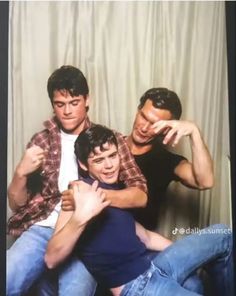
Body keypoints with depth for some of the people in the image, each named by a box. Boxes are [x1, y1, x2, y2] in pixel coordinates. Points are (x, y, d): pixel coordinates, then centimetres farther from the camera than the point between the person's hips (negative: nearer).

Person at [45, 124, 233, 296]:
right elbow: (52, 260, -22)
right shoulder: (81, 191, -12)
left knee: (222, 235, 13)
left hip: (153, 269, 9)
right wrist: (80, 216, -38)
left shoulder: (118, 189, 14)